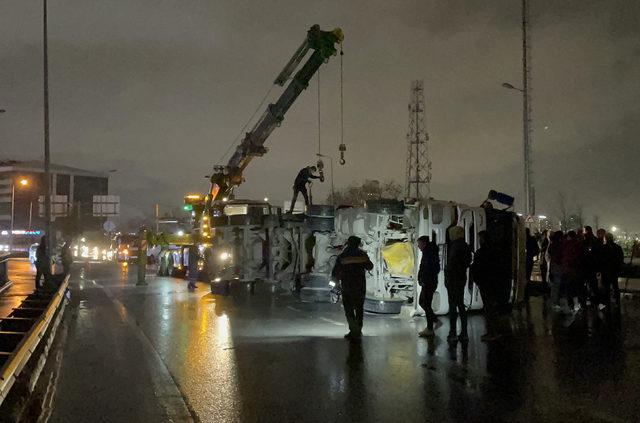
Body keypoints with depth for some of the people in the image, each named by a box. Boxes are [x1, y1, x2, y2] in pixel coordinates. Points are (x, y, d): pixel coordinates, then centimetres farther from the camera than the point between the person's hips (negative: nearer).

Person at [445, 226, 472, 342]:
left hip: (453, 279, -8)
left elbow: (451, 263, -18)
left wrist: (447, 279, -12)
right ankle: (464, 333, 16)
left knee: (452, 306, -4)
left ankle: (453, 333, -3)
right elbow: (468, 262, 15)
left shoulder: (455, 246, -16)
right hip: (462, 277, 8)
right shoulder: (466, 246, 11)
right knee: (461, 305, 13)